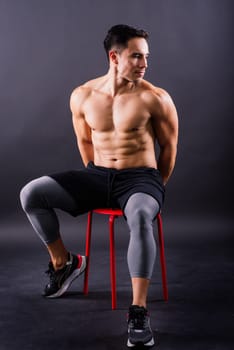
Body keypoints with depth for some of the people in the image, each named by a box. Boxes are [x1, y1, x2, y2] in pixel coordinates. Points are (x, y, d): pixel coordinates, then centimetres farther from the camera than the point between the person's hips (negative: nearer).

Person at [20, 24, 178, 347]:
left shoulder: (155, 98, -10)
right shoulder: (83, 96, 0)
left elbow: (169, 146, 2)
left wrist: (156, 188, 8)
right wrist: (97, 179, 15)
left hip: (140, 178, -4)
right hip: (97, 175, 4)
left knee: (140, 217, -40)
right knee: (31, 194, -13)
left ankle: (139, 312, -32)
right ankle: (63, 262, 9)